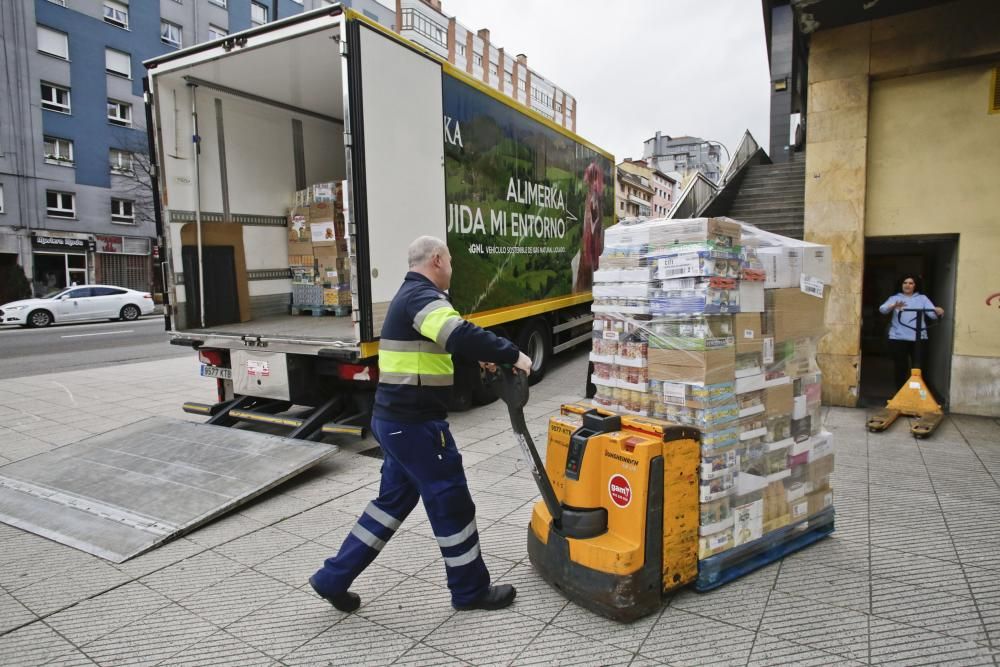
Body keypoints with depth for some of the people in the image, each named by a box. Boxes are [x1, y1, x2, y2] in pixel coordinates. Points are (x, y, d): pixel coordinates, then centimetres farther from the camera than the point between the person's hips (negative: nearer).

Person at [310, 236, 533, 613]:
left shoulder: (409, 296, 17)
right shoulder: (422, 296, -17)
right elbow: (459, 335, -35)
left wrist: (477, 357, 27)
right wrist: (511, 355, -26)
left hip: (396, 419, 10)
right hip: (415, 423, -10)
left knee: (394, 499, 20)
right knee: (451, 501, 4)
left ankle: (334, 577, 28)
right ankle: (471, 590, 22)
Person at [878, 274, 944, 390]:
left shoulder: (922, 299, 13)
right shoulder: (895, 298, 8)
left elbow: (932, 314, 0)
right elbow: (882, 309, -11)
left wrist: (938, 312, -25)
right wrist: (893, 306, -33)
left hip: (918, 338, 1)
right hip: (898, 338, -1)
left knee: (917, 368, -3)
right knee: (901, 368, 4)